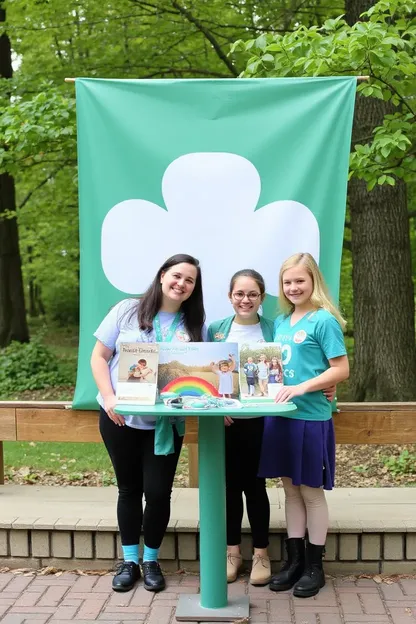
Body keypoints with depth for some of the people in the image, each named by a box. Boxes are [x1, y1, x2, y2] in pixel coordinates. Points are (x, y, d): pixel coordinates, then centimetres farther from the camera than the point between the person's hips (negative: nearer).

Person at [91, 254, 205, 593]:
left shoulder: (195, 325, 2)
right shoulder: (127, 311, -2)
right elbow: (99, 356, -1)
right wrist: (109, 397, -12)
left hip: (165, 423, 1)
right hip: (120, 418, 0)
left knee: (158, 492, -1)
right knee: (129, 488, 11)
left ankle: (151, 560, 20)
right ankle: (129, 560, 25)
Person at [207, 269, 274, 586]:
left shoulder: (273, 330, 0)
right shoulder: (216, 330, 5)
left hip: (259, 417, -2)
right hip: (224, 418, 2)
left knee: (254, 484, 3)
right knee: (230, 483, 8)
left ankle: (261, 553, 17)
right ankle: (233, 550, 21)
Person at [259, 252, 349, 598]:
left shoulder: (324, 320, -9)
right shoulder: (281, 322, 11)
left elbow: (341, 369, -13)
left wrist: (302, 388, -21)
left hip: (311, 417, -6)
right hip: (281, 415, 6)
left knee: (311, 491, 4)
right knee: (291, 489, 13)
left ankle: (315, 566, 17)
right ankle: (295, 560, 23)